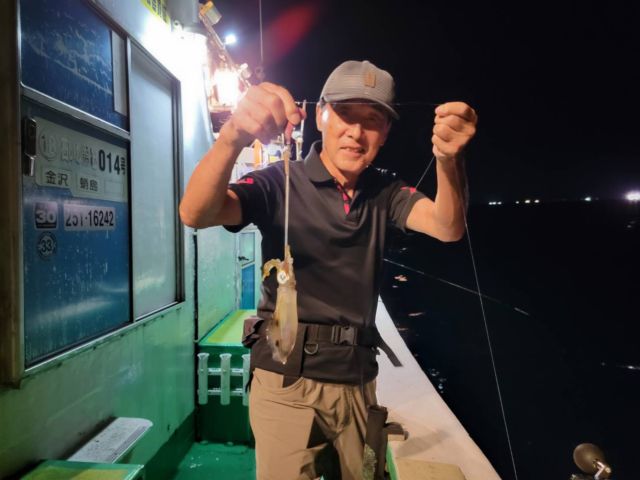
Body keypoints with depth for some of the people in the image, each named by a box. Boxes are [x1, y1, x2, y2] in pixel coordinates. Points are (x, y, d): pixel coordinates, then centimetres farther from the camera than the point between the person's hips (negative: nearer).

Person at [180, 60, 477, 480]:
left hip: (357, 380, 5)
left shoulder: (384, 192, 3)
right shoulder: (280, 183, -9)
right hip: (287, 380, -4)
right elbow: (195, 215, -24)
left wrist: (449, 160, -33)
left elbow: (447, 228, -13)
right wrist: (232, 138, -42)